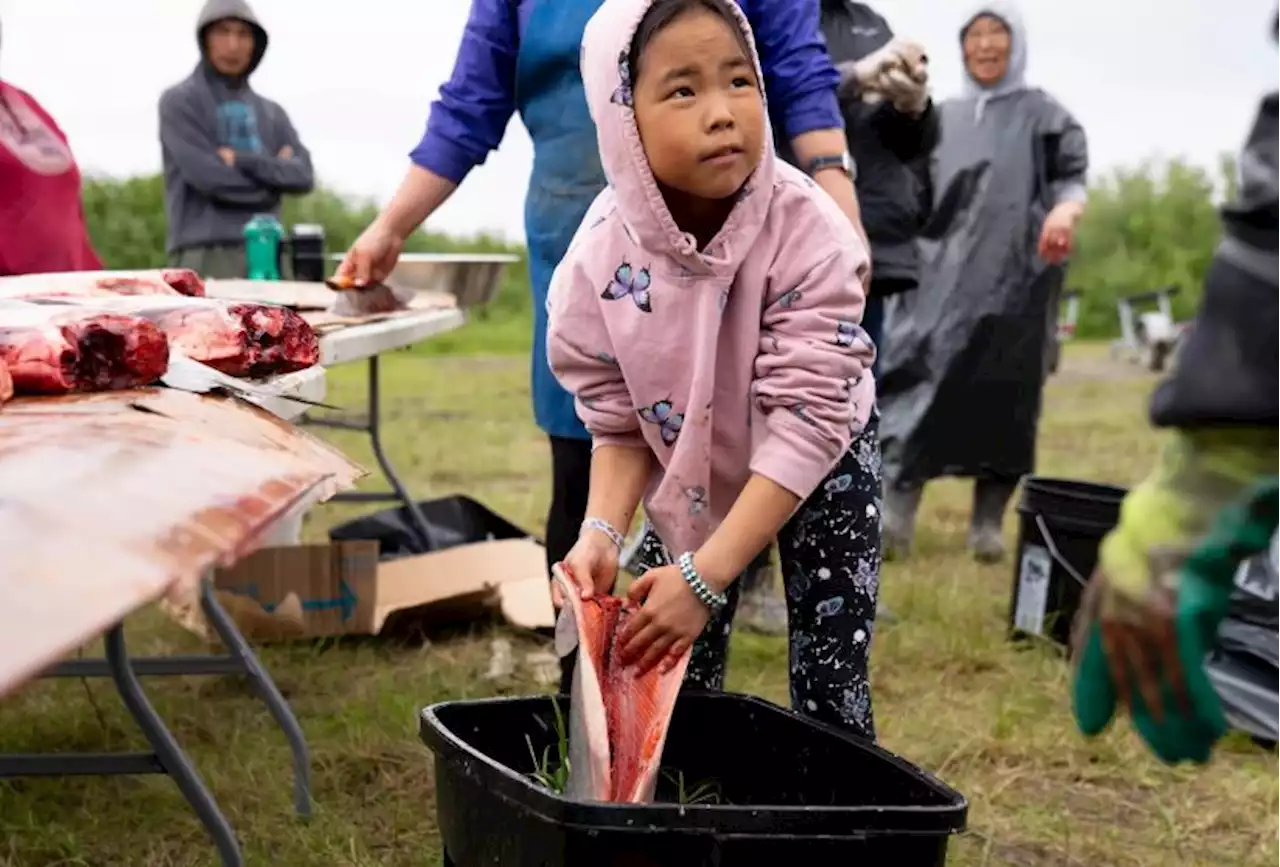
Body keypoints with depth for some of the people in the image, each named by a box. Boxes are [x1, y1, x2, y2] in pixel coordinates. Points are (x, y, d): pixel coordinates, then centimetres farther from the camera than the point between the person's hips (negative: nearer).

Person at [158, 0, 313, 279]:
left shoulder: (271, 112, 19)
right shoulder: (180, 102, 5)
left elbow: (303, 175, 4)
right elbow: (208, 176, -9)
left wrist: (242, 161, -8)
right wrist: (273, 173, 3)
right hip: (204, 255, -5)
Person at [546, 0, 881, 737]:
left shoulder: (807, 232, -33)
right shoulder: (599, 262, -25)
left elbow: (809, 419, -33)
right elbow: (621, 425, -11)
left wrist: (706, 577, -38)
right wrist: (602, 531, -31)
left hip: (820, 464, -2)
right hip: (691, 474, 2)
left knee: (831, 689, -4)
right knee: (678, 682, 5)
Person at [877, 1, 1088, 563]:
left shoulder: (1042, 114, 11)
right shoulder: (942, 118, 20)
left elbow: (1073, 178, 0)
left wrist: (1065, 210, -23)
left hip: (1013, 273, -2)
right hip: (940, 273, 2)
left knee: (1001, 395, -2)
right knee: (913, 381, -12)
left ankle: (989, 522, 5)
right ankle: (895, 517, -16)